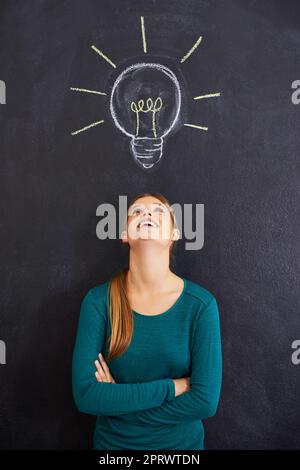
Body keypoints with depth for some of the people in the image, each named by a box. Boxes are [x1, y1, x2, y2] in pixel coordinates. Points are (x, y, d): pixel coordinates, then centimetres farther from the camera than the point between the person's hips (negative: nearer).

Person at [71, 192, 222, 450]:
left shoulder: (201, 304, -17)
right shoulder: (98, 300, -15)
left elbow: (205, 402, -19)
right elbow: (85, 395, -19)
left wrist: (116, 399, -17)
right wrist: (172, 387, -22)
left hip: (181, 441, 0)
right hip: (112, 441, 0)